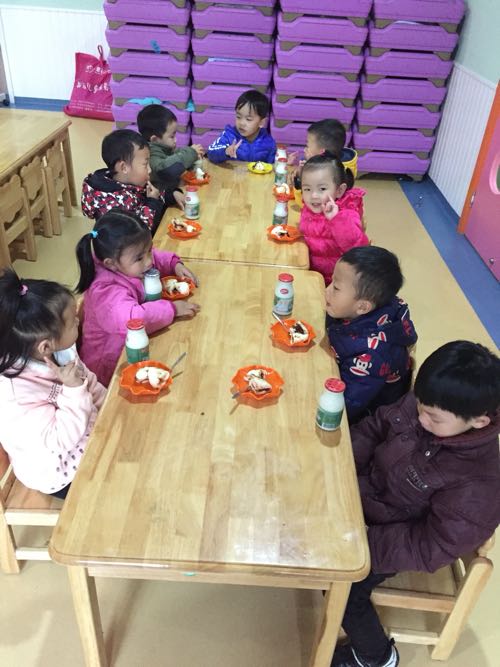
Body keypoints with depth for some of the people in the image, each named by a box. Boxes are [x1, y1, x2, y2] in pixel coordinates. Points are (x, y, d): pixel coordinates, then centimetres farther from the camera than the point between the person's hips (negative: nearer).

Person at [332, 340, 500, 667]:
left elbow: (432, 548, -26)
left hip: (398, 537, -6)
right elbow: (374, 427, -2)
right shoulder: (419, 407, -18)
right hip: (365, 490, 6)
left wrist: (366, 541, -29)